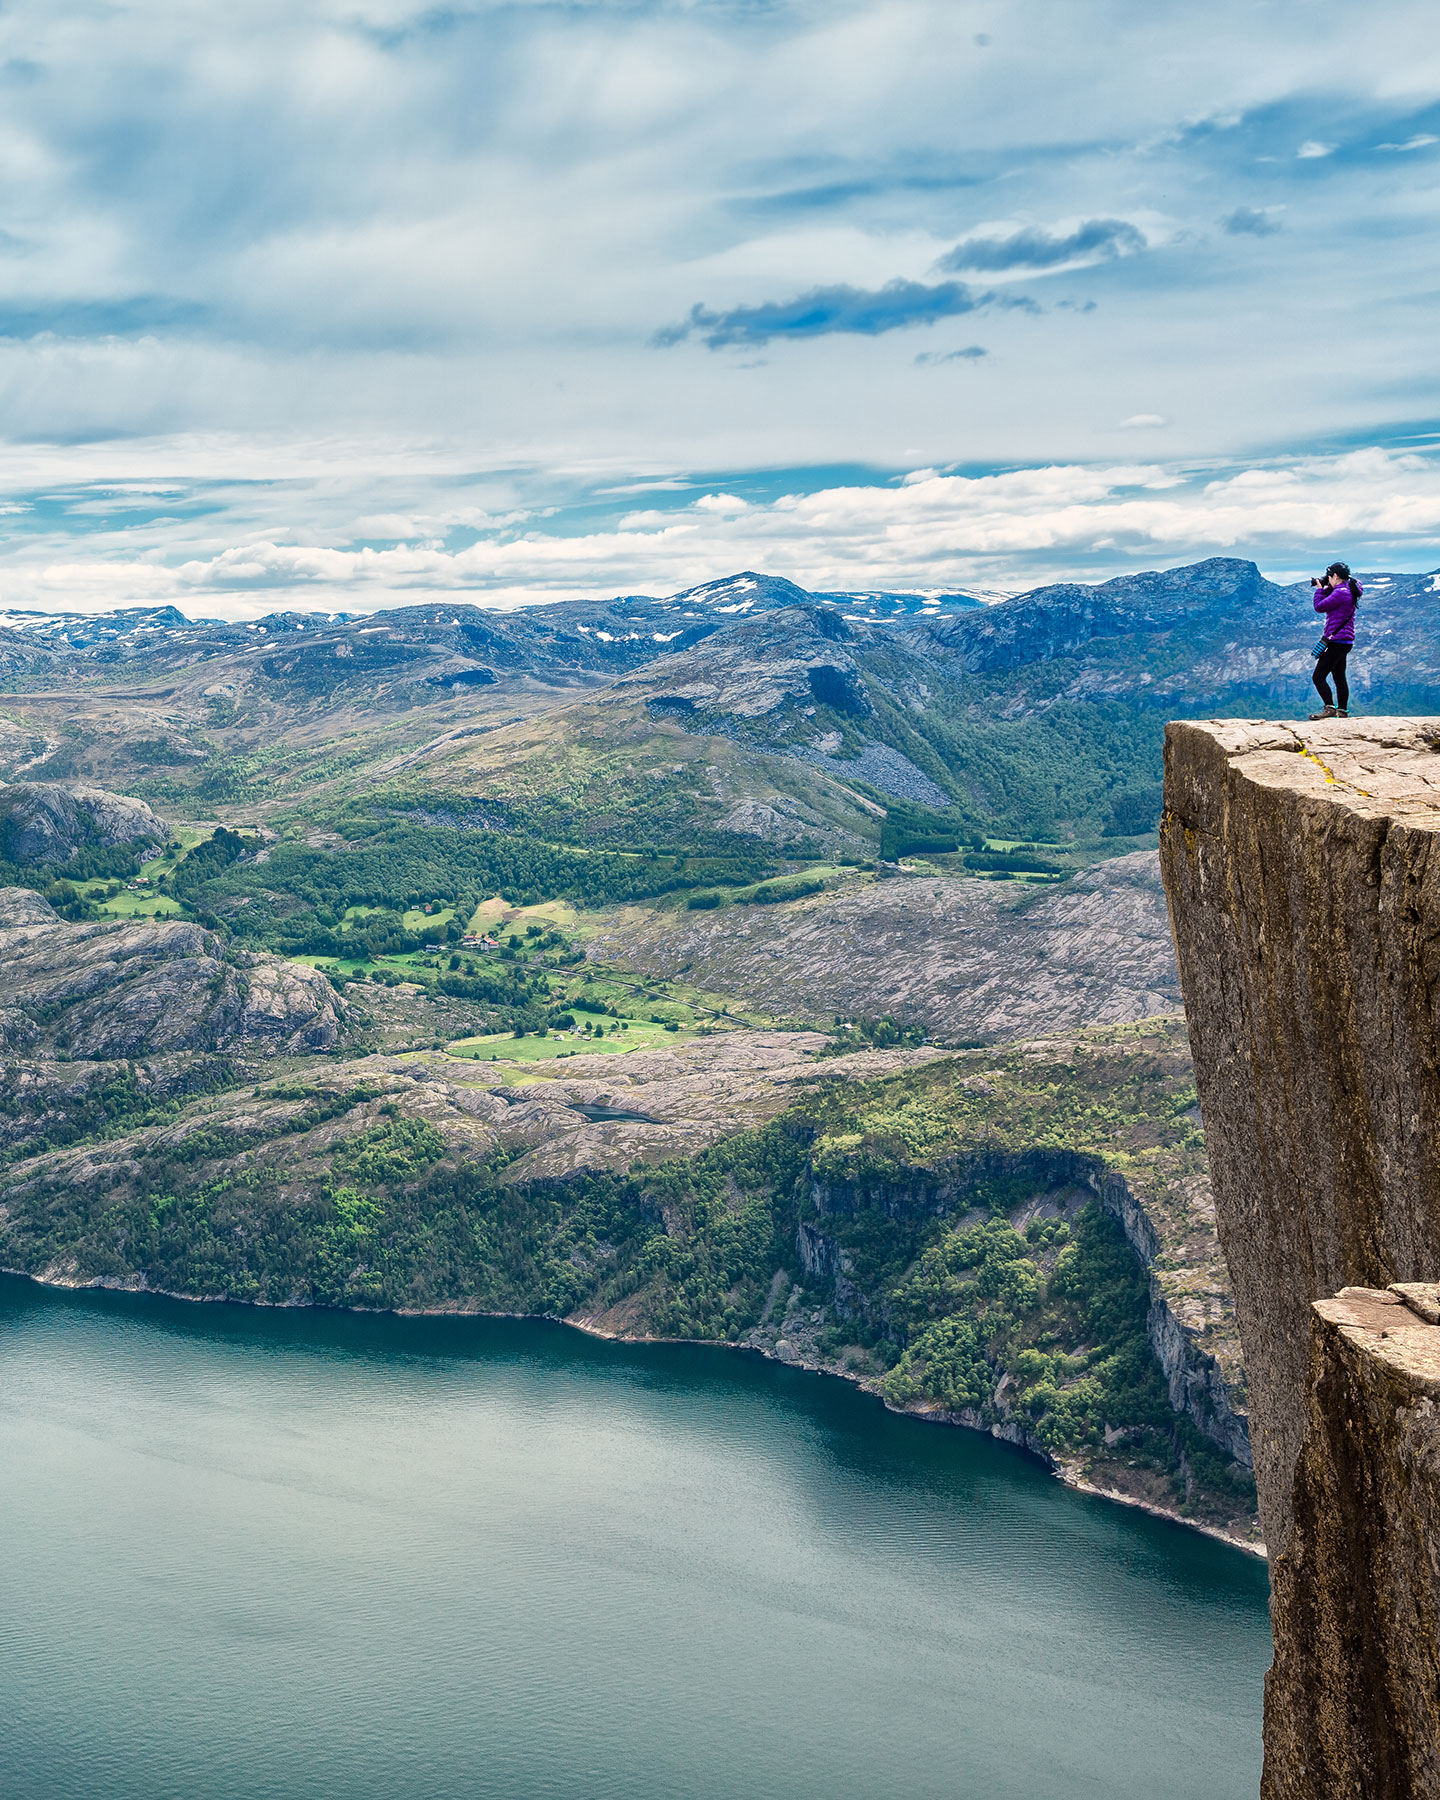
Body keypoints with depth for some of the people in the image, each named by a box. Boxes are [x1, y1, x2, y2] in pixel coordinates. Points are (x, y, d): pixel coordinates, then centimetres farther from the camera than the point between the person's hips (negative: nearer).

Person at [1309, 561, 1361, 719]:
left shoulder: (1341, 592, -18)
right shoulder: (1349, 590, 13)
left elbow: (1319, 607, -14)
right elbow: (1330, 603, 25)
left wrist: (1320, 589, 0)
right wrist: (1325, 589, 13)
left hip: (1337, 641, -11)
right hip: (1345, 642, 11)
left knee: (1318, 677, -11)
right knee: (1339, 677, 16)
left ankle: (1330, 708, -17)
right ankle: (1342, 712, 19)